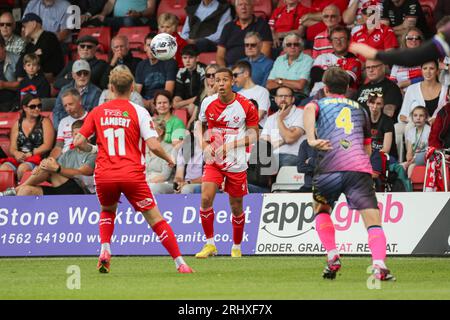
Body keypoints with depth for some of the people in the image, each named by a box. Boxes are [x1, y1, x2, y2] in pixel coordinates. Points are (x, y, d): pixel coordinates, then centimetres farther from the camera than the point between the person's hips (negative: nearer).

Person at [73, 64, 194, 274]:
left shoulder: (97, 112, 8)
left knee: (107, 211, 30)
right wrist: (169, 159, 10)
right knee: (155, 218, 2)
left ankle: (105, 250, 7)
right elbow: (153, 146, -9)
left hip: (104, 176, 3)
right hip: (132, 175, -2)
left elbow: (78, 142, 5)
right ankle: (180, 263, -5)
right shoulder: (138, 112, 0)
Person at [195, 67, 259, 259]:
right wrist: (205, 146, -2)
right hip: (213, 162, 2)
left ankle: (236, 247, 28)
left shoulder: (246, 106, -9)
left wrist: (229, 145, -17)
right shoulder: (207, 103, 0)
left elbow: (254, 135, -5)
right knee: (206, 198, -17)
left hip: (236, 164, -2)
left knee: (236, 207, 8)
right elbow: (202, 127, 17)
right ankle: (210, 244, -7)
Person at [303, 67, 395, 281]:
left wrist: (311, 139, -17)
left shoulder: (318, 104, 20)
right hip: (360, 166, 1)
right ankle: (379, 264, -29)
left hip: (329, 167, -1)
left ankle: (332, 256, 11)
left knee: (321, 210, 26)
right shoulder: (359, 109, 29)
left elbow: (309, 110, -7)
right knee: (373, 220, -6)